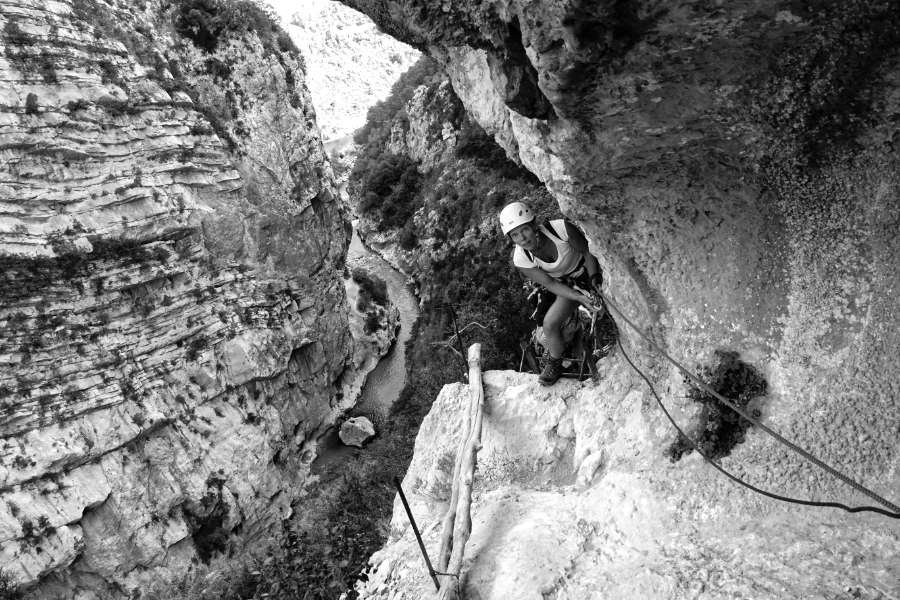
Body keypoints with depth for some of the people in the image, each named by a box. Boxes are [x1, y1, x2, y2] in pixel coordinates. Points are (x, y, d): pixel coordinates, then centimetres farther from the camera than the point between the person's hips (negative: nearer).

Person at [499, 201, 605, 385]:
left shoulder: (560, 228, -33)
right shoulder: (520, 259, -24)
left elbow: (587, 252, -15)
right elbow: (550, 284, -19)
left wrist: (594, 280, -24)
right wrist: (580, 298, -31)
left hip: (588, 270, -1)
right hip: (565, 285, 1)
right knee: (550, 324, -11)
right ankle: (555, 363, 15)